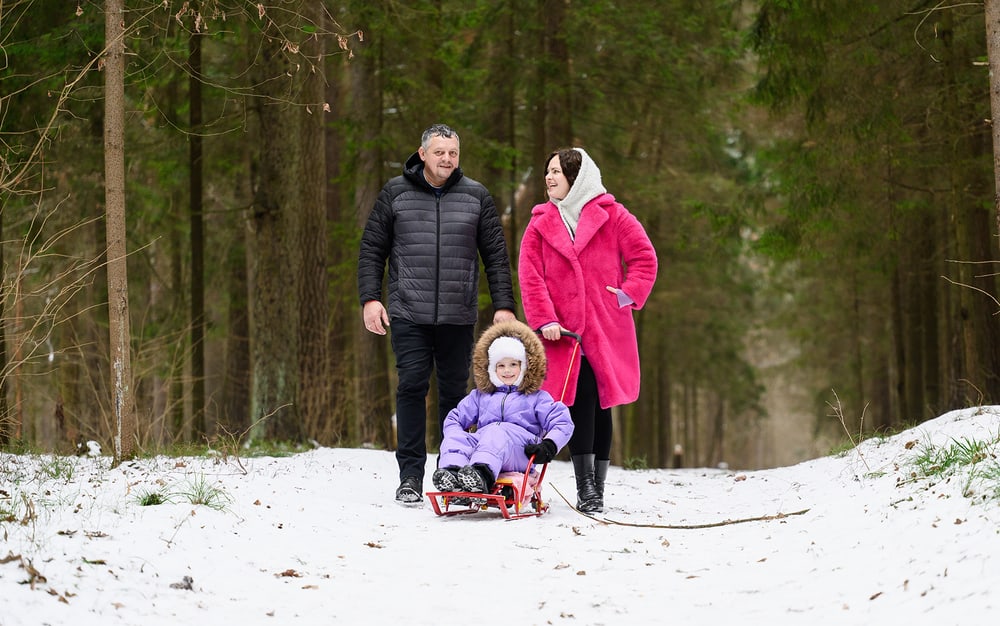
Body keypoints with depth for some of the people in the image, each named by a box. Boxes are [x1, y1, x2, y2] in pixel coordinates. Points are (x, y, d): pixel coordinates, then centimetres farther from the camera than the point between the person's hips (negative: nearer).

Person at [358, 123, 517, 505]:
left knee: (455, 392, 4)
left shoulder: (476, 197, 8)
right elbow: (371, 250, 9)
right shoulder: (395, 194, 5)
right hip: (408, 314, -1)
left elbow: (496, 256, 10)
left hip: (458, 316, 1)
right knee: (412, 387, -9)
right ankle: (410, 477, -6)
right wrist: (370, 298, -1)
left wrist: (503, 305, 3)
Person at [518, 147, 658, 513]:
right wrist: (544, 319, -10)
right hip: (564, 332, 0)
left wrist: (627, 295, -5)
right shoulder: (541, 224, 10)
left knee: (601, 405, 3)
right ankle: (585, 489, -11)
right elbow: (530, 277, 2)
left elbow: (645, 259, 6)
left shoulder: (612, 217, 5)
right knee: (580, 402, -10)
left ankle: (597, 489, 9)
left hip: (606, 331, 0)